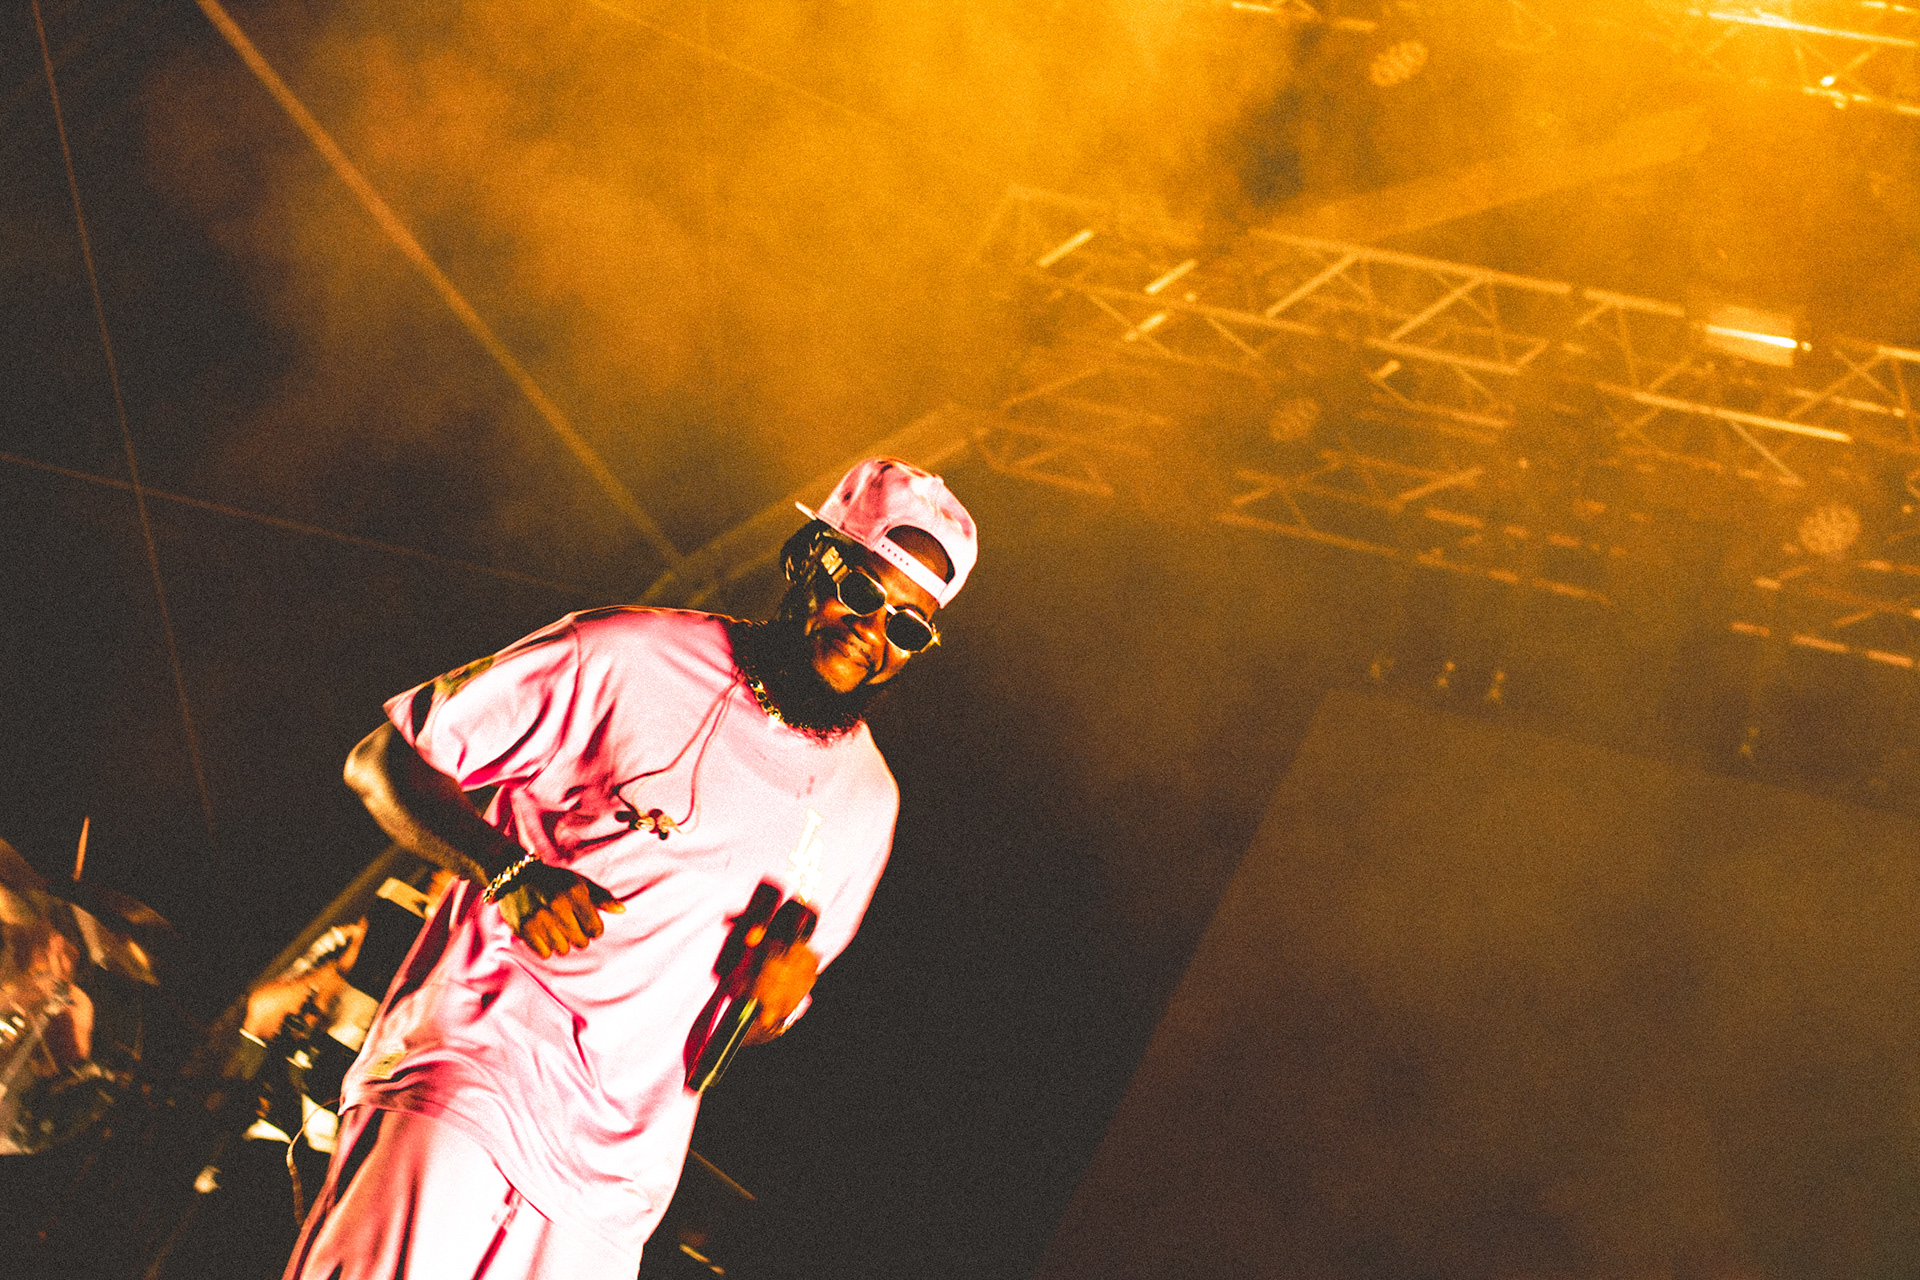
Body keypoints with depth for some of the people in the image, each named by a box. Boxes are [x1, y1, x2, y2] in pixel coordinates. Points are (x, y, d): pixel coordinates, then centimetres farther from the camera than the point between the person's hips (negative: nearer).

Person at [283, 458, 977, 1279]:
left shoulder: (864, 802, 15)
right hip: (472, 1071, -5)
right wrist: (510, 872, -16)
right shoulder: (624, 657, -1)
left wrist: (790, 973, 0)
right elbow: (383, 760, 0)